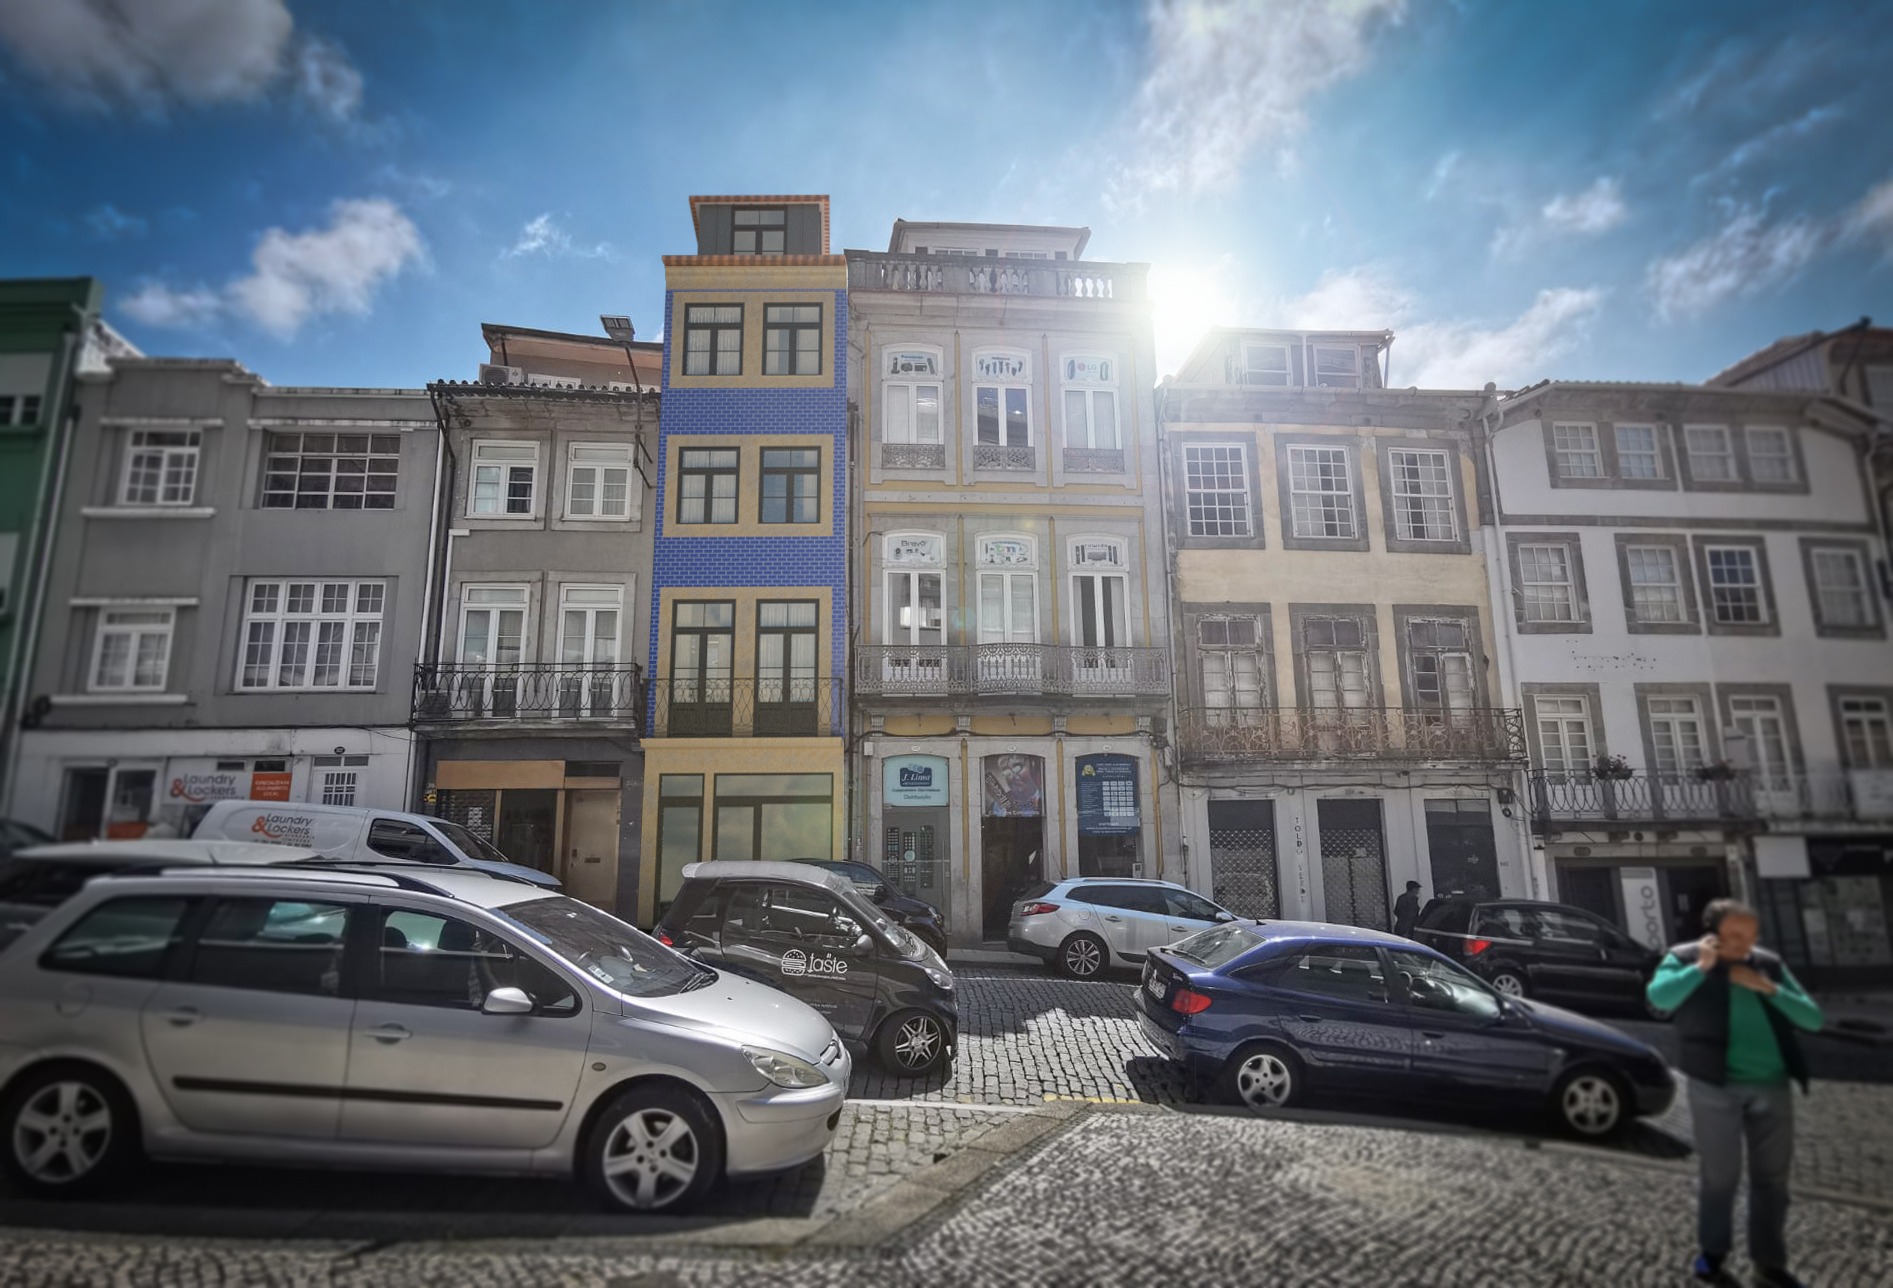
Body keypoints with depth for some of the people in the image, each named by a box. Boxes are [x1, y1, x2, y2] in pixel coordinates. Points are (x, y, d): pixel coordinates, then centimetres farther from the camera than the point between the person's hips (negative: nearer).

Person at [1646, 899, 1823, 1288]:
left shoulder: (1769, 964, 9)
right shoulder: (1685, 958, -3)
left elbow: (1813, 1018, 5)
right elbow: (1657, 997, -20)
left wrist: (1768, 988, -8)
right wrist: (1701, 966, -18)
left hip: (1772, 1085, 4)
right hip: (1716, 1085, -4)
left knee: (1772, 1177, 12)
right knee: (1719, 1176, 4)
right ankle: (1710, 1256, 21)